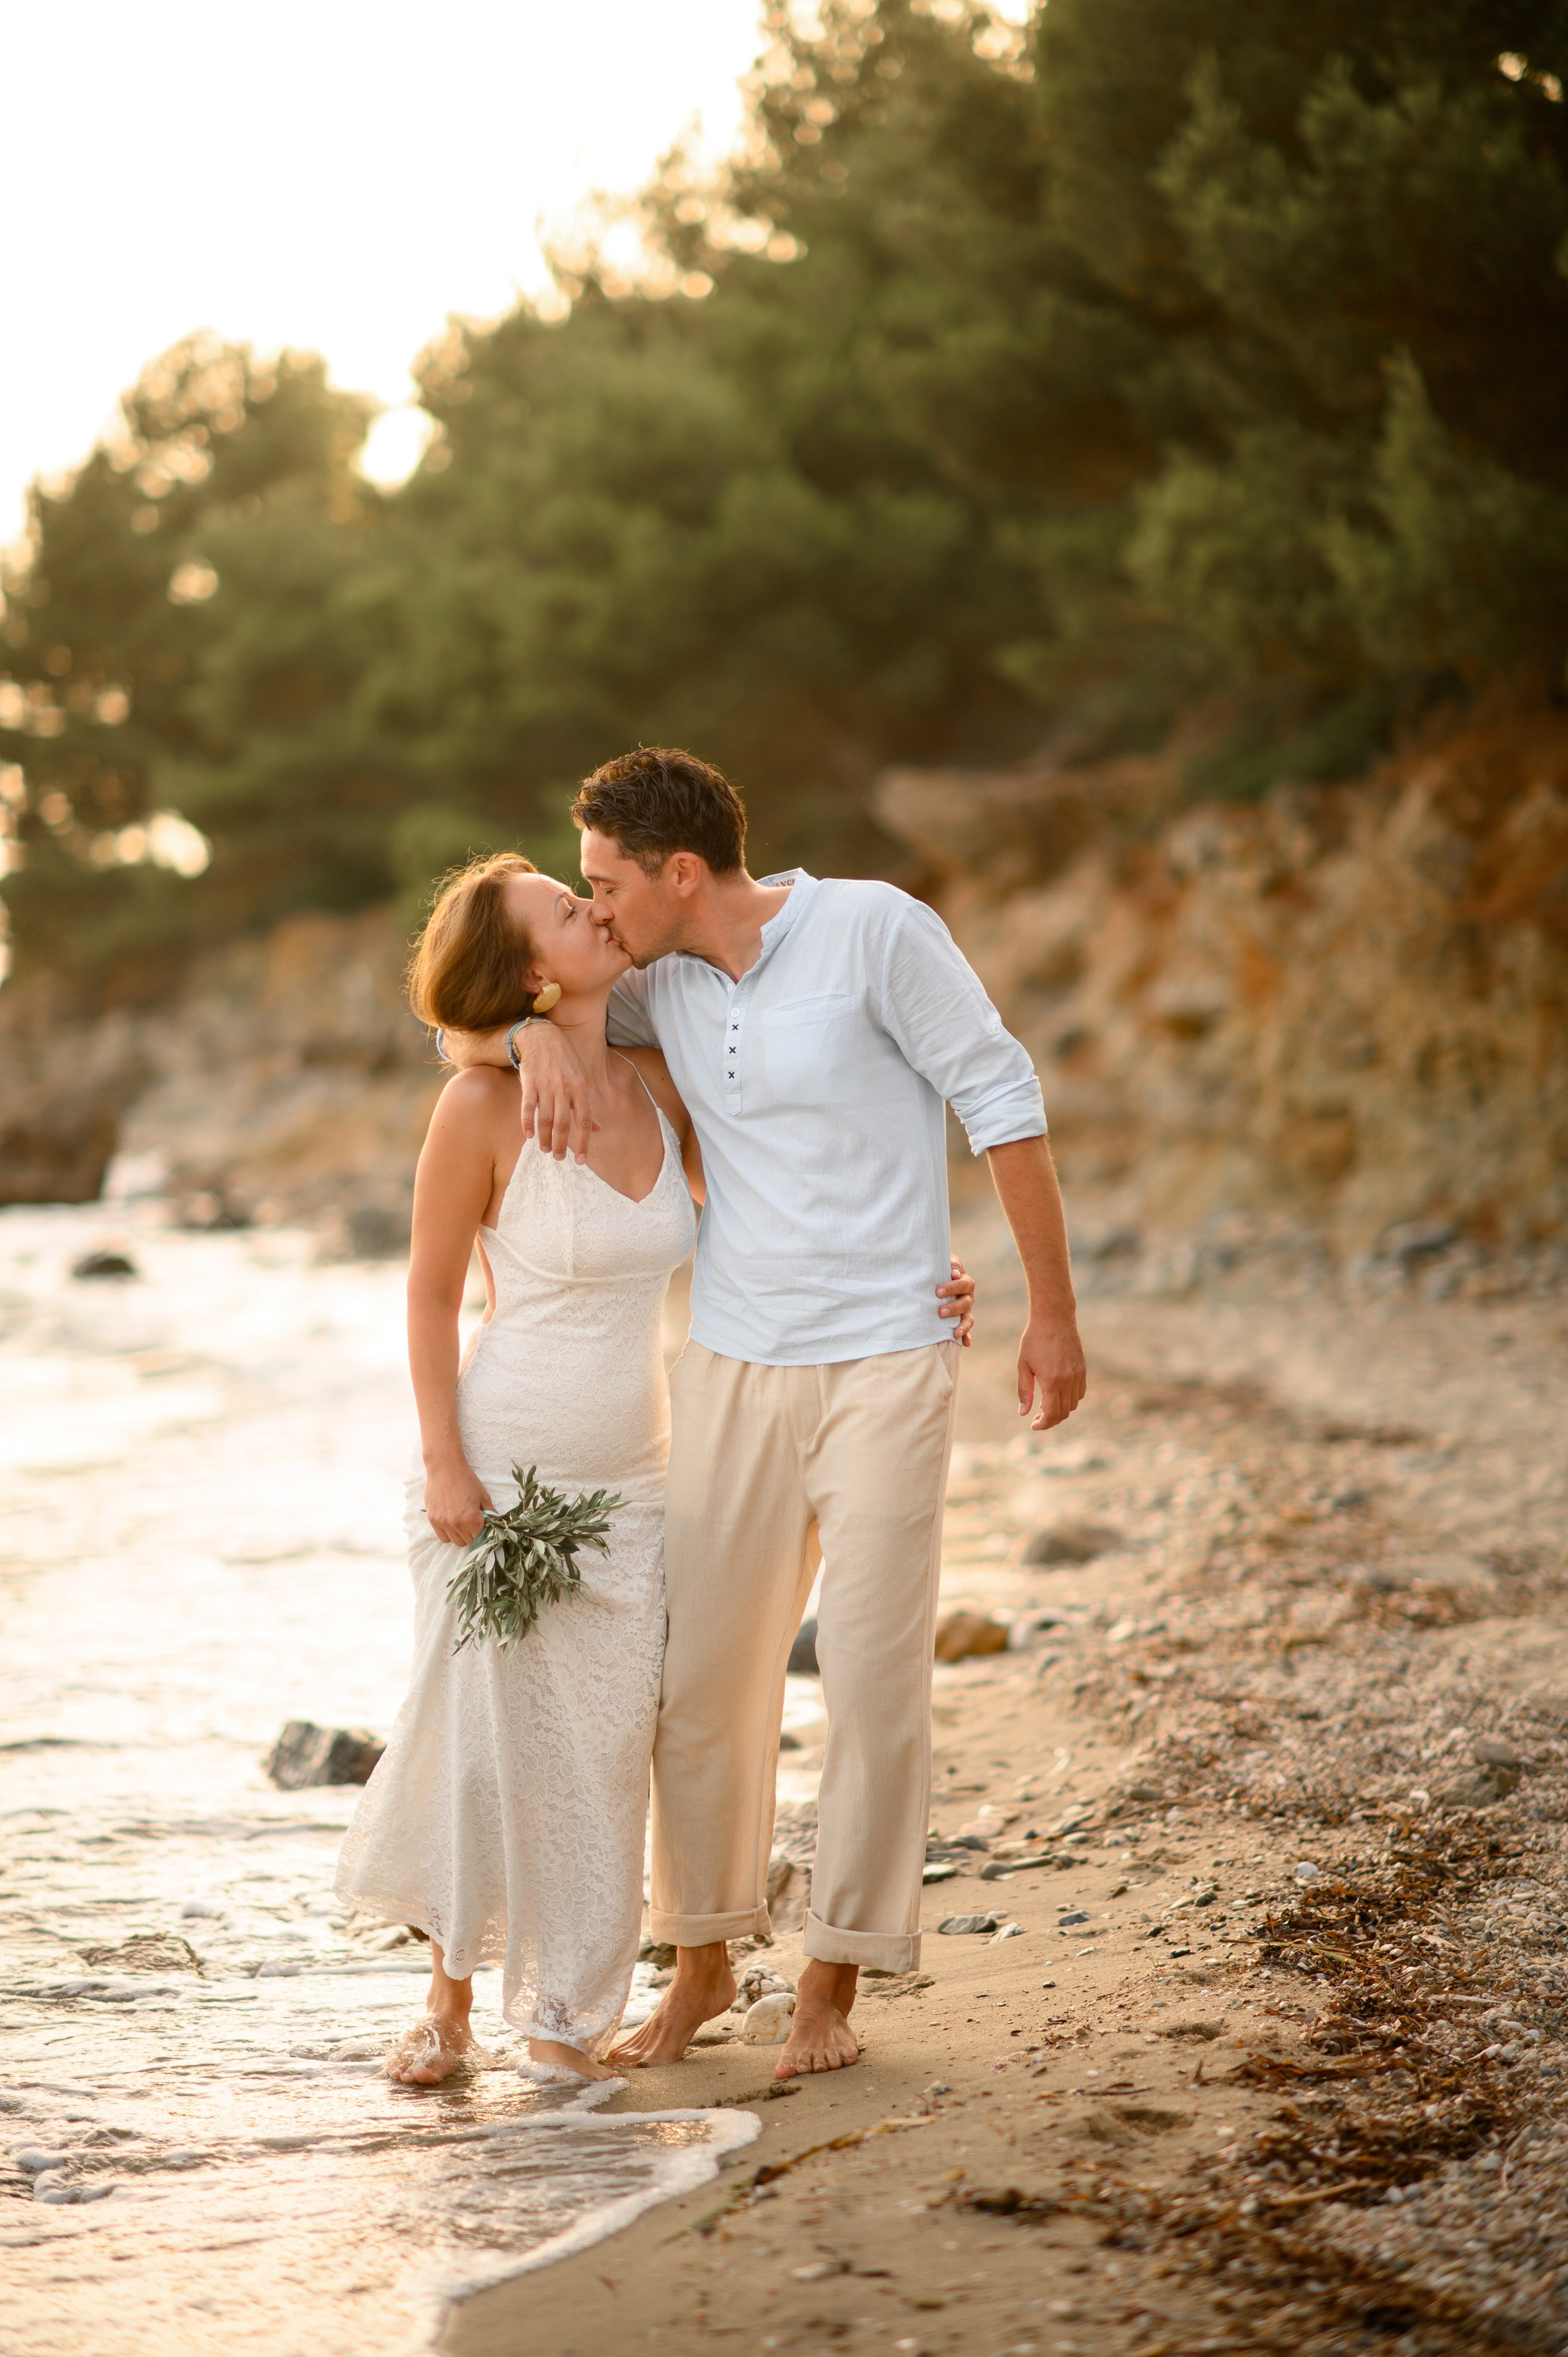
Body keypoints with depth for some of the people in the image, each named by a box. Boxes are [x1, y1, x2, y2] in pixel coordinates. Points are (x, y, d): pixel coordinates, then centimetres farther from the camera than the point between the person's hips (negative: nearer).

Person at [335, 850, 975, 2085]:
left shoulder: (662, 1081, 0)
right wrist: (442, 1464, -10)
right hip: (499, 1471, -4)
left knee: (604, 1740, 4)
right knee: (478, 1729, 0)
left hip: (630, 1476, 4)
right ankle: (450, 1994, 20)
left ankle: (566, 2007, 17)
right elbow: (432, 1296, -6)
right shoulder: (485, 1106, -14)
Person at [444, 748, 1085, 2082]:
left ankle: (835, 1984, 8)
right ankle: (703, 1962, 22)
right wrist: (539, 1037, -11)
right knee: (700, 1671, 5)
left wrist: (1054, 1313, -7)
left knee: (875, 1676, -4)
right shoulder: (663, 989, 7)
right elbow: (465, 1029, 14)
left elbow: (1002, 1099, -6)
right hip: (735, 1371, 5)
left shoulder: (874, 931, -10)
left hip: (886, 1367, -5)